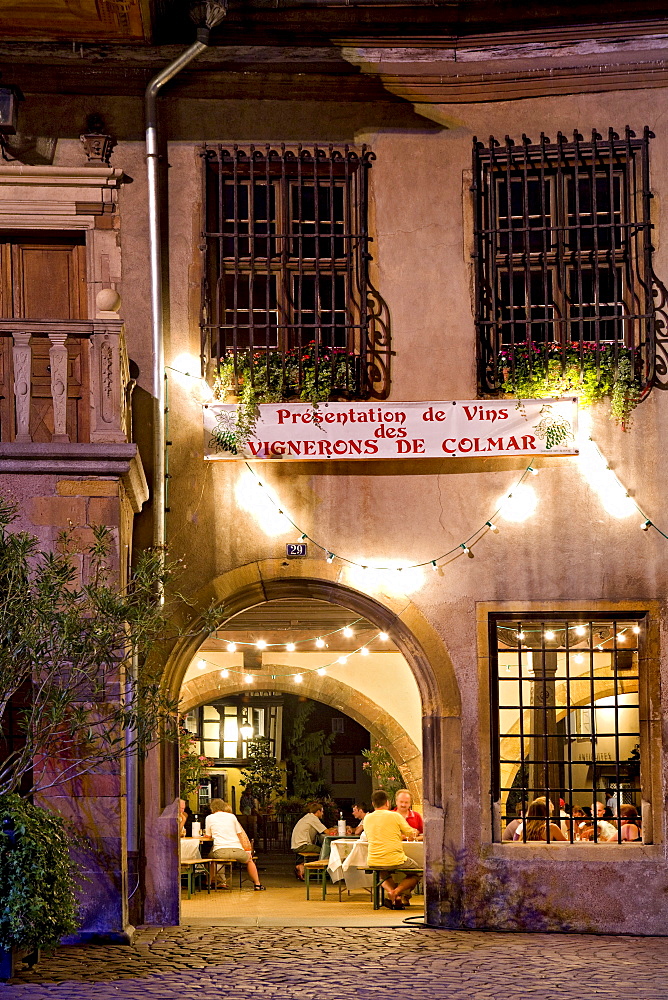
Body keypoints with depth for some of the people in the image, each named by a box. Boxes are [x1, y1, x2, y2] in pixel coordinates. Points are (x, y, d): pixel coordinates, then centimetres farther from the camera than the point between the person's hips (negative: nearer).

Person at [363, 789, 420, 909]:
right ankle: (398, 892, -5)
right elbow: (411, 834, 6)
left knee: (384, 873, 39)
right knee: (416, 872, 23)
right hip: (395, 860, -4)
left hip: (373, 863, 4)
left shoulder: (367, 818, 7)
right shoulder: (395, 815, -5)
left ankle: (390, 891, 6)